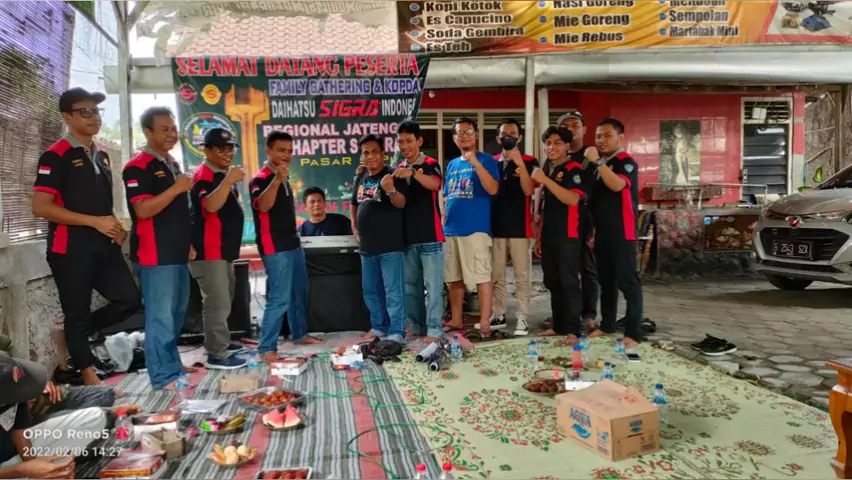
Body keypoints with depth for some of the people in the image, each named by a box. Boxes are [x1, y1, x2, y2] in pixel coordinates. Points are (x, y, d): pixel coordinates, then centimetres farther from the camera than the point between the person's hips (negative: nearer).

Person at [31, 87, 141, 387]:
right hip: (71, 249, -7)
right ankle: (89, 377, 16)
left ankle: (76, 336, 25)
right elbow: (41, 207, -16)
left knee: (130, 299, 3)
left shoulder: (101, 156, 15)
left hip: (105, 246, 7)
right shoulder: (56, 156, -9)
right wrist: (95, 222, -18)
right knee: (78, 313, 3)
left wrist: (116, 227, 5)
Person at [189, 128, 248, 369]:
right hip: (208, 251, -10)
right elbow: (211, 206, -32)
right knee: (217, 302, -10)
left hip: (224, 249, 10)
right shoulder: (203, 176, -14)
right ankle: (217, 355, -5)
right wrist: (229, 181, -37)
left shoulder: (223, 175, 17)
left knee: (224, 301, 18)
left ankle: (222, 342, 31)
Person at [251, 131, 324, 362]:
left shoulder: (284, 178, 15)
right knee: (279, 298, -11)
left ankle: (299, 334, 32)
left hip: (293, 244, 9)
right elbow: (262, 206, -33)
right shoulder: (261, 178, -13)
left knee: (300, 292, 17)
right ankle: (266, 348, -5)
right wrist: (277, 180, -44)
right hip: (275, 249, -9)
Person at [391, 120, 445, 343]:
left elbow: (434, 184, -25)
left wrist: (413, 172, -42)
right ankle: (417, 326, 22)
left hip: (430, 236, -6)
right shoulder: (398, 169, 14)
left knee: (433, 284, -3)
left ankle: (434, 329, 1)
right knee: (410, 284, 11)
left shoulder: (430, 164, -3)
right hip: (407, 236, 6)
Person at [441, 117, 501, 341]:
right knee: (454, 278, 12)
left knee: (481, 277, -6)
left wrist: (476, 162, -21)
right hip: (451, 230, 6)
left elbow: (492, 189, -16)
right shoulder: (451, 164, 16)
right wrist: (443, 222, 15)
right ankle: (456, 320, 23)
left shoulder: (486, 160, 0)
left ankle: (485, 324, 0)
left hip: (476, 229, -6)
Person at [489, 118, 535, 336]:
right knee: (496, 275, 8)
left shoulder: (529, 161, 0)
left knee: (521, 275, -1)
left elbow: (529, 191, -12)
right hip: (496, 225, 4)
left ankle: (522, 318, 3)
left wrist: (520, 164, -22)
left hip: (519, 226, -4)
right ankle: (498, 315, 17)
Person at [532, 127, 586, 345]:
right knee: (552, 283, 11)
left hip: (568, 236, -8)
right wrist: (539, 235, 16)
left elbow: (572, 199, -23)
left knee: (569, 283, -6)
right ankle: (558, 325, 19)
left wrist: (546, 180, -25)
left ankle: (572, 330, -2)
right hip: (549, 237, 8)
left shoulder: (574, 169, -7)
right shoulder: (549, 171, 17)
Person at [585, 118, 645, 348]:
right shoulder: (599, 165, 16)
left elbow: (617, 185, -28)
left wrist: (597, 162, -27)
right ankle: (607, 324, 23)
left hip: (621, 232, -8)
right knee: (605, 280, 13)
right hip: (602, 232, 8)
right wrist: (592, 228, 15)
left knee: (627, 281, -6)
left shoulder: (626, 162, -7)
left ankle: (634, 332, -3)